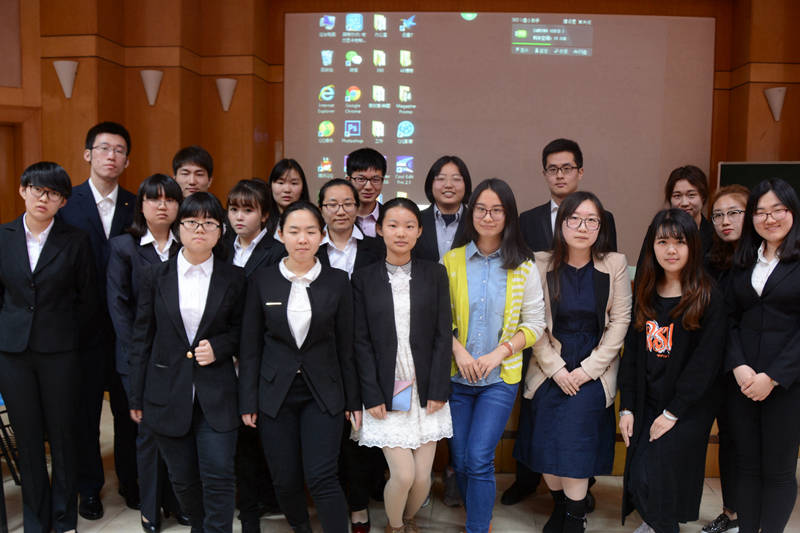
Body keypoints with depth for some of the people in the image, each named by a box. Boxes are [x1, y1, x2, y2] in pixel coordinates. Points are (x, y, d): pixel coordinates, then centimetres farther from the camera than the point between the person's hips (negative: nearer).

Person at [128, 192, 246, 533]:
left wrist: (218, 347, -11)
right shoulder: (156, 277, 3)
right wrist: (137, 396, 4)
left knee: (219, 478, -5)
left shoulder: (234, 278, 0)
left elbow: (240, 331, 10)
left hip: (216, 396, -1)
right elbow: (142, 338, 5)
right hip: (167, 395, 2)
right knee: (183, 479, 13)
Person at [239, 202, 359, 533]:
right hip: (276, 392, 1)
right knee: (285, 480, 9)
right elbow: (250, 347, 2)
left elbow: (345, 345, 2)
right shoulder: (262, 281, -1)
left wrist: (353, 400, 3)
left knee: (322, 478, -8)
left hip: (322, 393, -1)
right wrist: (248, 401, -1)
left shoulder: (338, 282, -1)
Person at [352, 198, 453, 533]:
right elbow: (362, 342, -2)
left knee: (423, 477, 4)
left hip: (425, 392, 2)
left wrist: (438, 391, -5)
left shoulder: (435, 274, 3)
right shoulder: (364, 279, 1)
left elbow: (443, 335, 1)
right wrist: (372, 397, -8)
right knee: (403, 475, -5)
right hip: (386, 393, -1)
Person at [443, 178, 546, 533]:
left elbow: (534, 323, 0)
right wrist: (458, 350, -11)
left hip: (500, 377, -2)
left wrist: (499, 353, -12)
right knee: (460, 461, 8)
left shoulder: (523, 267, 0)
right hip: (457, 375, 2)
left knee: (479, 459, -10)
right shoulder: (452, 260, 1)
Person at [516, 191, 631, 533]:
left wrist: (588, 369, -8)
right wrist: (556, 369, -9)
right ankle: (560, 505, 24)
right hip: (550, 371, 1)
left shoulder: (615, 265, -3)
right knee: (547, 444, 0)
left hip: (593, 372, -1)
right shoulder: (541, 265, -4)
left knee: (574, 445, -11)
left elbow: (620, 321, -3)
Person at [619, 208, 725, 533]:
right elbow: (631, 353, 7)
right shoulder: (644, 294, 6)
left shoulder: (708, 299, -9)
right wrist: (626, 407, 2)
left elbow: (705, 363, -13)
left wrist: (672, 413, -14)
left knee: (651, 479, -10)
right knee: (637, 479, 8)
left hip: (686, 409, -4)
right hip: (645, 405, 5)